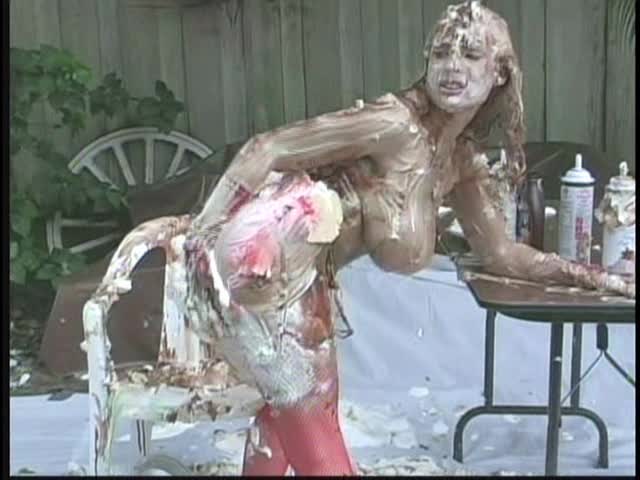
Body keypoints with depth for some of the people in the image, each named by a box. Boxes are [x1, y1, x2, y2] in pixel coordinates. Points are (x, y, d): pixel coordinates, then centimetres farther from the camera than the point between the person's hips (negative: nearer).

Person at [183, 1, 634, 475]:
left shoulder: (464, 158, 7)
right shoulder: (396, 122, -19)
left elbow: (500, 253, 16)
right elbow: (267, 149, -19)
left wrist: (593, 276, 16)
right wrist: (201, 233, -20)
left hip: (301, 273, 8)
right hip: (255, 257, -8)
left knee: (295, 403, 22)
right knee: (307, 405, 5)